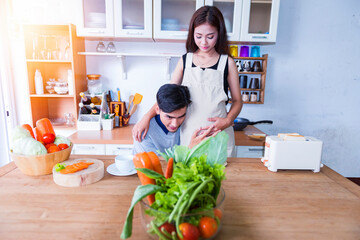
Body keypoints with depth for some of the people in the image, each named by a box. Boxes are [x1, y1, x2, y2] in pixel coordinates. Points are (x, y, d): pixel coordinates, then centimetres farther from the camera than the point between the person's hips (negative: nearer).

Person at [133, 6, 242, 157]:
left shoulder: (227, 63, 0)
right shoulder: (185, 60, 6)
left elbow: (237, 101, 5)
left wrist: (228, 120, -14)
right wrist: (147, 117, -6)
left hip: (219, 134, -1)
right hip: (188, 134, 2)